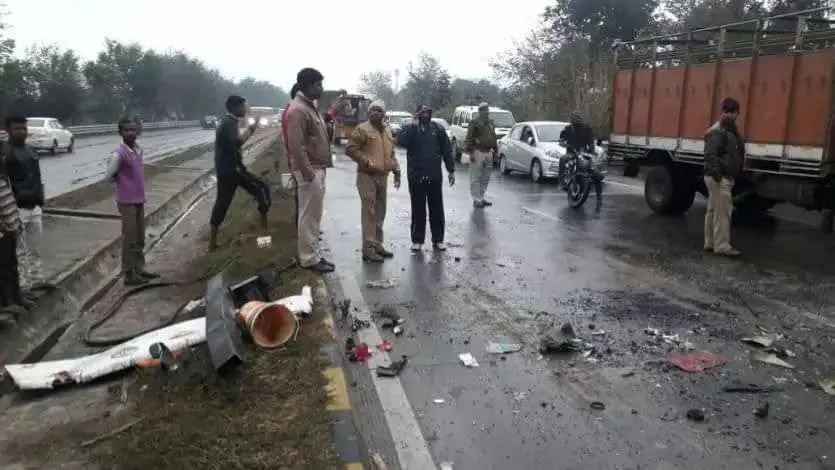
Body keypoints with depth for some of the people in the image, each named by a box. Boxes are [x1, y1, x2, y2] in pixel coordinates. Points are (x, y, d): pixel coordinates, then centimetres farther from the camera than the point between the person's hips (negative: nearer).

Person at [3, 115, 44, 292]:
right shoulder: (4, 152, -11)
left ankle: (37, 280, 26)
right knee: (19, 251, 0)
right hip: (17, 209, -7)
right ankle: (22, 287, 6)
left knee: (35, 250, 15)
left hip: (34, 208, 7)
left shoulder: (31, 151, 14)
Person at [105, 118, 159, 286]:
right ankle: (129, 275, 4)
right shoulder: (119, 154, -17)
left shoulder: (139, 150, 7)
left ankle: (139, 269, 25)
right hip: (127, 202, -8)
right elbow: (109, 175, -10)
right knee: (129, 239, -3)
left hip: (139, 200, 8)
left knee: (140, 238, 15)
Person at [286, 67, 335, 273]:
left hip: (318, 169, 10)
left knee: (314, 215, 15)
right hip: (309, 171, -10)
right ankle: (309, 259, 4)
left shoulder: (310, 106, 15)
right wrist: (308, 172, -23)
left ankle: (313, 254, 23)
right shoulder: (298, 110, -17)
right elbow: (296, 146, -23)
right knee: (309, 216, -3)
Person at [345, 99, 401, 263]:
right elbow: (350, 149, -14)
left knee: (380, 213, 13)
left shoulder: (387, 131, 15)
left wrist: (396, 170, 14)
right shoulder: (362, 129, -8)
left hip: (382, 176, 8)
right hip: (367, 176, -8)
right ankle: (368, 250, -6)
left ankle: (377, 244, 24)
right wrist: (366, 161, -19)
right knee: (369, 212, -9)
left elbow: (391, 153, 23)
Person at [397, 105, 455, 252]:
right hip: (416, 177, -1)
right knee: (418, 210, 6)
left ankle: (438, 239, 20)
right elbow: (400, 140, -20)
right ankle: (417, 240, 15)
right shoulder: (410, 129, 1)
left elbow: (446, 150, 6)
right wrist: (414, 125, -17)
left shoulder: (437, 129, 4)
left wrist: (451, 170, 3)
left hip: (435, 176, 1)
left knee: (437, 210, 9)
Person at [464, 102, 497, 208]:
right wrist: (471, 152, -16)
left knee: (485, 178, 12)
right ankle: (477, 200, 0)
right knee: (475, 178, -4)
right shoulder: (475, 123, -6)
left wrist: (495, 152, 19)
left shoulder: (490, 123, 16)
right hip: (478, 152, -8)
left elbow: (494, 138, 23)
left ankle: (481, 197, 22)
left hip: (488, 152, 8)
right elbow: (468, 139, -10)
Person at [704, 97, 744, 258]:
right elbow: (710, 155, -25)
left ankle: (711, 243, 20)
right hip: (719, 178, -11)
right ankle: (722, 246, -7)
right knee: (723, 212, -10)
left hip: (725, 177, 11)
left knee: (713, 211, 13)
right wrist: (717, 175, -30)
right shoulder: (717, 132, -15)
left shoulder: (730, 130, 17)